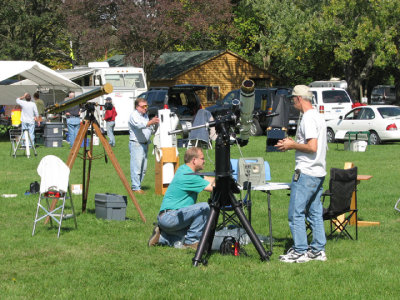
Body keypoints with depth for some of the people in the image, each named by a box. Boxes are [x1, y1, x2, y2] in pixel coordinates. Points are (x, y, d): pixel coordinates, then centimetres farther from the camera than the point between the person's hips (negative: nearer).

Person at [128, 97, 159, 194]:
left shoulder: (145, 115, 18)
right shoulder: (134, 115, -9)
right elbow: (140, 125, -28)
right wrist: (151, 122, -40)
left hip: (145, 144, 9)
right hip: (136, 143, -9)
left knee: (144, 167, 9)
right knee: (136, 167, -11)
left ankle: (138, 185, 16)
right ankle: (136, 188, -10)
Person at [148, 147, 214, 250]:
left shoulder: (183, 169, 12)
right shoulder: (188, 176, -17)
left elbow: (207, 179, 18)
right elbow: (212, 187, -16)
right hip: (170, 217, -10)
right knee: (204, 207, -20)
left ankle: (161, 237, 13)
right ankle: (191, 241, -12)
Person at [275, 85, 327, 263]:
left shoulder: (308, 118, -15)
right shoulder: (318, 117, 15)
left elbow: (312, 147, -23)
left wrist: (293, 145, -10)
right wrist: (293, 143, 15)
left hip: (305, 173, -10)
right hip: (318, 173, 10)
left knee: (296, 213, -5)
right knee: (315, 213, 12)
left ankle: (300, 252, -3)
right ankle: (318, 250, 15)